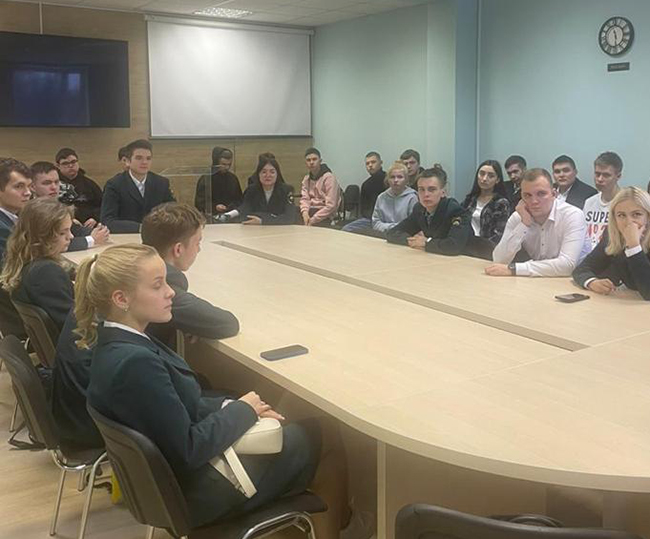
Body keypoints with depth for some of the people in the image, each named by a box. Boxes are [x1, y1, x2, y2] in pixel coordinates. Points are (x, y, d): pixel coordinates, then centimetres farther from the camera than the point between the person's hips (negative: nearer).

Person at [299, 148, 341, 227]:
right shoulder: (306, 179, 12)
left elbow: (330, 205, -16)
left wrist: (313, 220, -21)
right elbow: (304, 198, 6)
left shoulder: (329, 177, -10)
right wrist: (305, 212, -17)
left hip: (324, 216, -6)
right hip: (310, 211, 6)